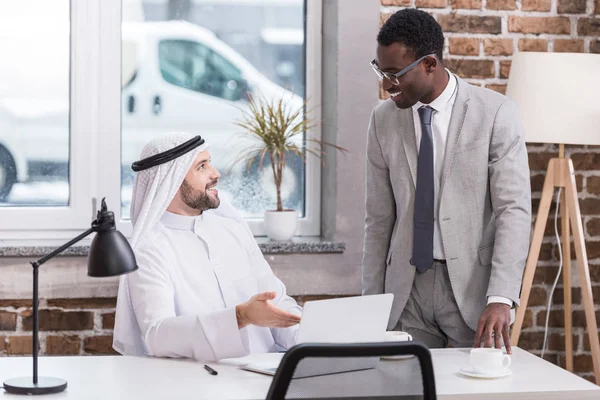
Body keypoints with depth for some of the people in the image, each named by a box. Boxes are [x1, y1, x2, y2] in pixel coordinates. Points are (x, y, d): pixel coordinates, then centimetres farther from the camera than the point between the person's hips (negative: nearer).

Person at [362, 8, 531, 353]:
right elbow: (379, 220, 9)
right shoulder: (383, 120, 4)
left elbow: (514, 210, -11)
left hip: (474, 283, -3)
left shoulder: (495, 112, -7)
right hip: (407, 287, 3)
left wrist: (500, 298, -21)